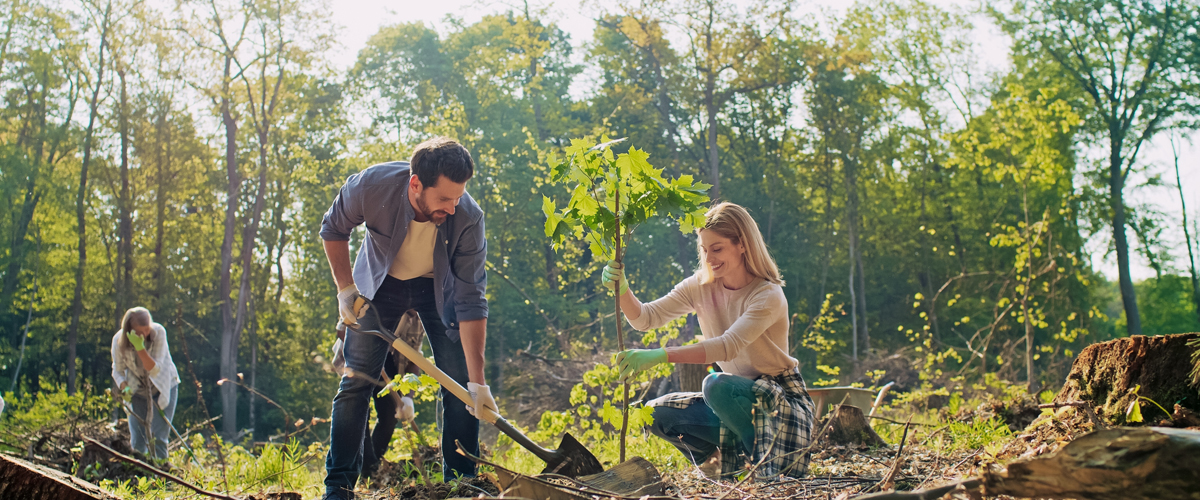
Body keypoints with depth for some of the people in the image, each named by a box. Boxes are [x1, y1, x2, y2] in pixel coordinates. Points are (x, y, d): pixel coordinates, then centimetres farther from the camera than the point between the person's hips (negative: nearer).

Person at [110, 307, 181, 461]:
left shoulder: (158, 332, -25)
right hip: (137, 391, 2)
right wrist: (124, 387, -23)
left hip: (162, 388, -2)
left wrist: (140, 347, -41)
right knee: (137, 442, 0)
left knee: (158, 439, -10)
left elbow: (155, 370, -28)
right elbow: (118, 370, -4)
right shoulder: (119, 340, -19)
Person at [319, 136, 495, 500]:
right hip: (380, 283, 0)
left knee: (459, 384, -8)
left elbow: (471, 302, -29)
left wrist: (477, 380, -31)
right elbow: (333, 230, -8)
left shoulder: (468, 218, -33)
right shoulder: (370, 187, -33)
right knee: (356, 381, -4)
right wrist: (345, 288, -13)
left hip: (438, 286, 0)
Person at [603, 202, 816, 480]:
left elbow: (729, 345, -35)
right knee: (657, 414, -9)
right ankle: (736, 454, 4)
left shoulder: (769, 295, -20)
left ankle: (764, 456, -11)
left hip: (780, 399, -6)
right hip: (739, 396, 7)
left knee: (717, 385, -34)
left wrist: (660, 356, -43)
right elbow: (645, 319, -9)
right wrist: (622, 290, -30)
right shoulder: (700, 286, -2)